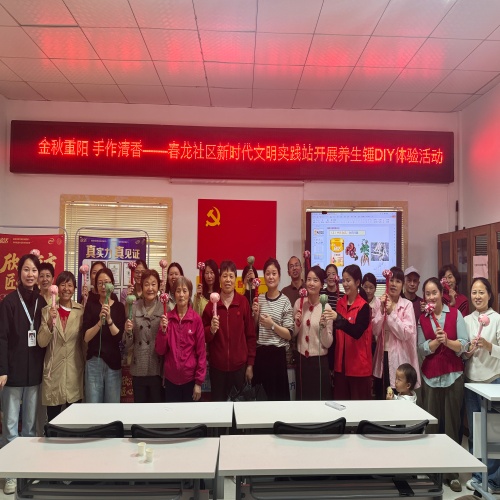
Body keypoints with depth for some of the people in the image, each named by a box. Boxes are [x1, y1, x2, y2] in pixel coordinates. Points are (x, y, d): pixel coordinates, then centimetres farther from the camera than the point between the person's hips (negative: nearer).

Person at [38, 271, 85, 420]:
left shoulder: (81, 310, 1)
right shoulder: (47, 310, -1)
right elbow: (42, 342, -8)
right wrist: (50, 322, -20)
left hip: (75, 370, 0)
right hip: (53, 371, 0)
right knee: (53, 419, 8)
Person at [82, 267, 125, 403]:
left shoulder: (119, 306, 2)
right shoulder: (91, 305, 2)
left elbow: (121, 337, -6)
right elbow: (86, 337, -6)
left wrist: (109, 320, -21)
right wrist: (100, 322, -22)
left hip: (113, 362, 0)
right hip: (94, 362, 0)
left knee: (112, 405, 7)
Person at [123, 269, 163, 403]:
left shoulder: (165, 308, -3)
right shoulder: (134, 308, 1)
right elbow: (127, 344, 4)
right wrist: (128, 331, -15)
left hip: (158, 369, -1)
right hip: (138, 369, 1)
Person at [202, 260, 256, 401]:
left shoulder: (243, 302, -4)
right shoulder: (211, 304, -1)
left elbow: (251, 335, 0)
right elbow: (203, 337, 4)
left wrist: (250, 364, -1)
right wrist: (211, 329, -17)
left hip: (239, 365, -1)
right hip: (217, 366, 1)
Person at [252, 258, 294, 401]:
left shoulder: (285, 301, -7)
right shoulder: (259, 299, 6)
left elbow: (289, 334, -7)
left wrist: (272, 325, -20)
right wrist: (255, 314, -5)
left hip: (277, 353, -4)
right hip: (260, 352, 4)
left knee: (278, 393, 3)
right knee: (263, 393, 12)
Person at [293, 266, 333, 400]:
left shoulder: (326, 308, -11)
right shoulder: (299, 303, -1)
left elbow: (328, 343, -9)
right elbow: (292, 334, 8)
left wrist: (324, 326, -25)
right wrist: (297, 323, -11)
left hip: (319, 360, -3)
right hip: (301, 359, 3)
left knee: (320, 396, 7)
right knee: (302, 396, 15)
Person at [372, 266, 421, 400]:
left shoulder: (407, 305, -4)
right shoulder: (380, 303, 4)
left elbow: (406, 334, -13)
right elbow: (375, 331, -4)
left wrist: (391, 312, -18)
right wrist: (382, 310, -15)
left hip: (399, 357, -3)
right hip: (382, 355, 3)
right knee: (380, 394, 10)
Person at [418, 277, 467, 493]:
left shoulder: (455, 314, -1)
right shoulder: (422, 319, 5)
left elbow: (464, 345, -5)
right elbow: (423, 349, -1)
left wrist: (447, 341, -22)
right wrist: (436, 341, -18)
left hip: (453, 375, -1)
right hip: (430, 376, 1)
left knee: (452, 422, 4)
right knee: (431, 423, 4)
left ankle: (452, 472, 14)